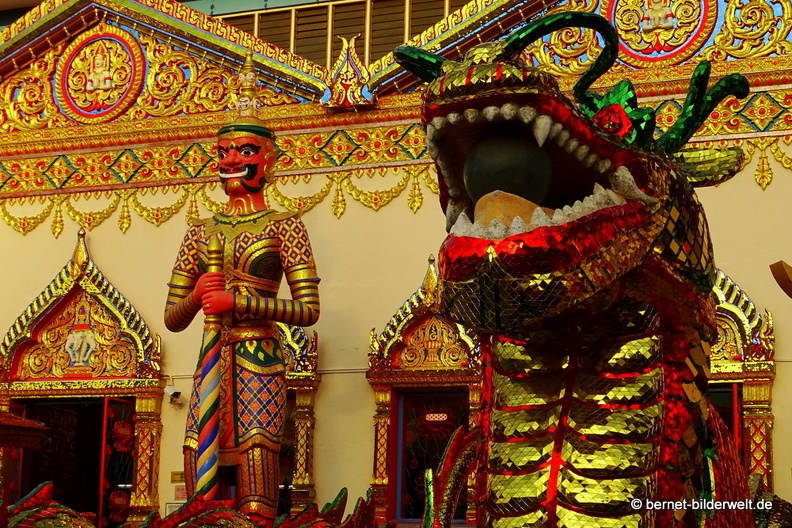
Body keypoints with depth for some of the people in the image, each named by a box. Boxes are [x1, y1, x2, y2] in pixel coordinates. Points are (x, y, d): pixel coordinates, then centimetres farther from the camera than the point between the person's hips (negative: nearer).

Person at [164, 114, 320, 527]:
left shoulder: (283, 226, 5)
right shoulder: (200, 232, 16)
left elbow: (308, 309, -5)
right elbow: (173, 319, 16)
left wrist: (239, 302, -13)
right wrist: (197, 296, -5)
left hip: (259, 362, -4)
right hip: (210, 365, 4)